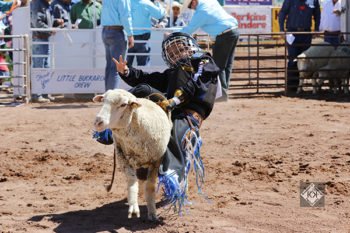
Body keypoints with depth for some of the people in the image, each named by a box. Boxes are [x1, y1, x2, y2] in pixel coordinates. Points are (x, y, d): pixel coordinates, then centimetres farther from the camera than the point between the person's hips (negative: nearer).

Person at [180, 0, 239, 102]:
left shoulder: (200, 12, -13)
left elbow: (189, 29, -7)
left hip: (224, 35, -9)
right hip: (235, 30, 9)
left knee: (219, 66, -3)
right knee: (227, 65, 13)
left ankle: (222, 93, -5)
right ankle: (225, 89, 16)